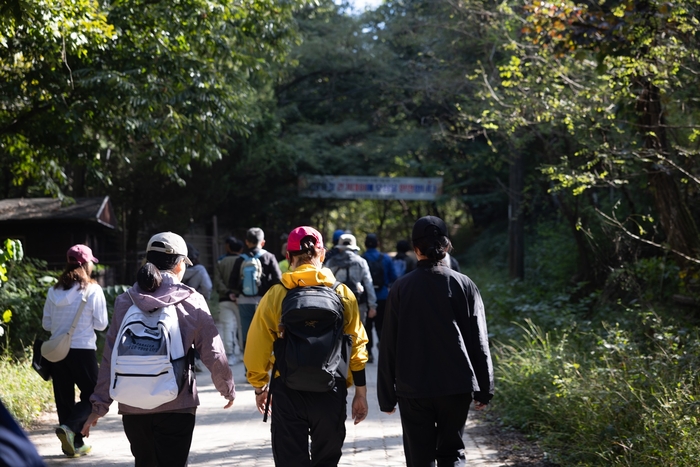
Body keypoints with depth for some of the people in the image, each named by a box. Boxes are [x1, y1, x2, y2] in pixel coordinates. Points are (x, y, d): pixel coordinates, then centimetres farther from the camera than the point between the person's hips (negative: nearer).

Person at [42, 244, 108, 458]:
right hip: (83, 350, -4)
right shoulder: (93, 290, -9)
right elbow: (101, 324, -6)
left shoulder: (54, 290, 3)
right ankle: (70, 427, -16)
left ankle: (75, 444, 16)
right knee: (90, 396, 7)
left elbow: (46, 323, 8)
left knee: (64, 398, 12)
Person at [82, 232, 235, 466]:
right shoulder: (191, 301, -5)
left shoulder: (125, 302, 2)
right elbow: (213, 354, -1)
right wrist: (228, 389, 15)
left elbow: (110, 358, 1)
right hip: (176, 407, -3)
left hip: (133, 408, 3)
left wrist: (99, 405, 7)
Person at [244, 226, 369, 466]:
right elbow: (357, 346, 0)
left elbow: (257, 349, -3)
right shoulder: (342, 294, -1)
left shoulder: (275, 296, -5)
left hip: (288, 392, -1)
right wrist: (360, 392, 8)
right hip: (331, 391, 1)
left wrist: (260, 387, 13)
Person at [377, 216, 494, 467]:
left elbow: (388, 346, -1)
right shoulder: (464, 285, -1)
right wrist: (484, 389, 8)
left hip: (413, 389, -1)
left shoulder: (401, 288, -3)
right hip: (457, 387, 1)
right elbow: (479, 343, 0)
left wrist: (386, 395, 6)